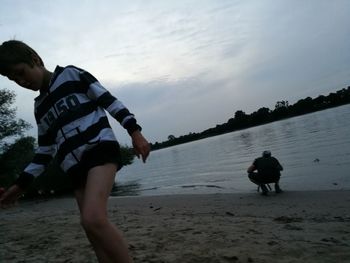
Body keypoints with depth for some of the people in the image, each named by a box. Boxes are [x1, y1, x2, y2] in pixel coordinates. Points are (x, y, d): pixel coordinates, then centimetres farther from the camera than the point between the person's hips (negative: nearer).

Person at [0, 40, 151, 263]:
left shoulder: (72, 74, 7)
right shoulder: (40, 107, 24)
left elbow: (109, 101, -1)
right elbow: (45, 150, 24)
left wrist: (134, 131, -12)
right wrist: (21, 184, 19)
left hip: (100, 148, -7)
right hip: (75, 167, 7)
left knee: (93, 218, -27)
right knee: (94, 229, 1)